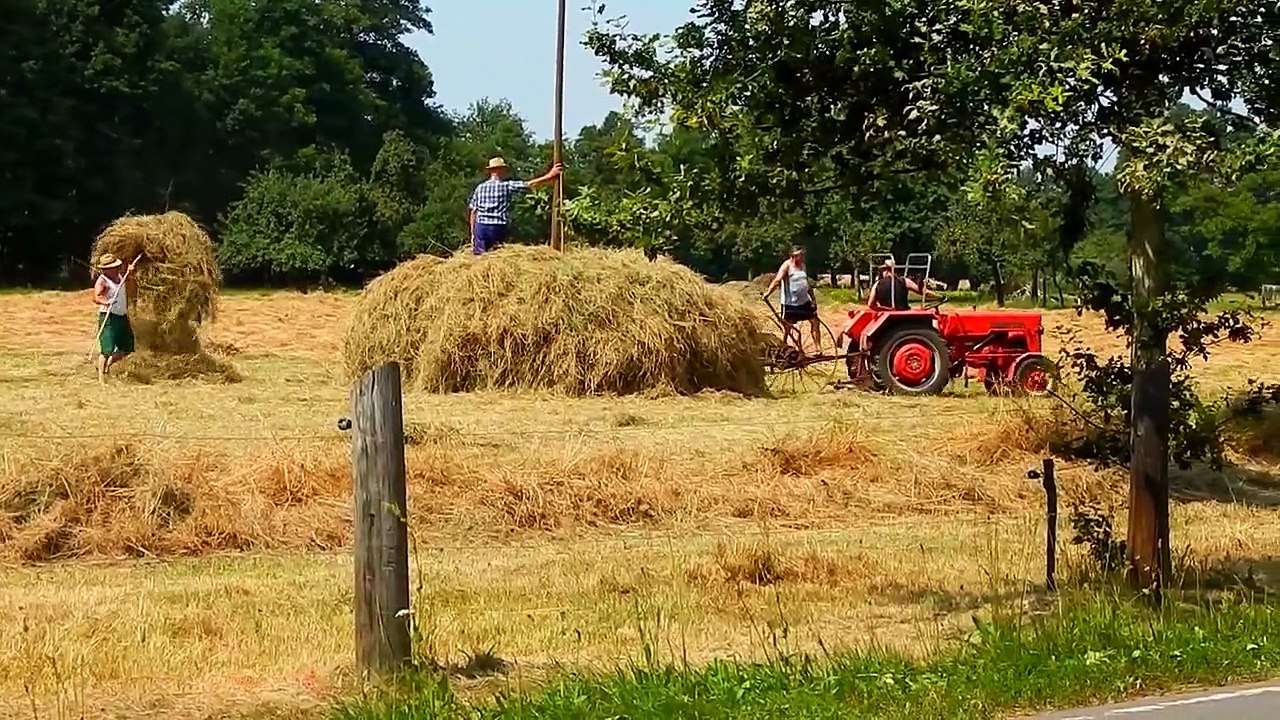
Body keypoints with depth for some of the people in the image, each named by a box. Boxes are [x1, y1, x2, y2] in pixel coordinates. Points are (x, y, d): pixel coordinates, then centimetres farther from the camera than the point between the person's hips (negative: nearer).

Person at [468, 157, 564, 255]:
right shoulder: (507, 186, -3)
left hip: (481, 226, 3)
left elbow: (473, 211, 9)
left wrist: (473, 232, 15)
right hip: (499, 228, -3)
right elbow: (530, 184, -4)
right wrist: (550, 176, 1)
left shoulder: (480, 188, 8)